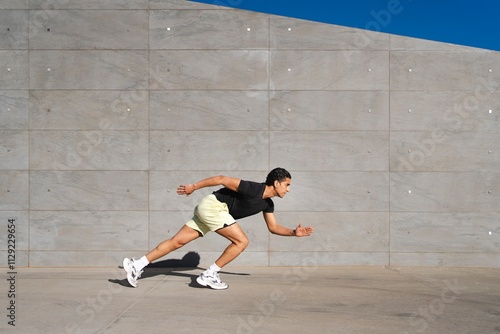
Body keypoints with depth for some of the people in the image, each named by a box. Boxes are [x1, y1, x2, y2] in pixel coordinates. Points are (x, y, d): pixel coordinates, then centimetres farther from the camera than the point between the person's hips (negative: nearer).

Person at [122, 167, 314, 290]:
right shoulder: (254, 189, -19)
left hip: (209, 209, 8)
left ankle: (137, 266, 4)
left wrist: (294, 232, 5)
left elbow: (273, 227, 18)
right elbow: (222, 179, -16)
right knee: (241, 241, -9)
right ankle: (209, 275, -3)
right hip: (213, 205, -8)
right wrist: (193, 186, -11)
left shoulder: (267, 203, 9)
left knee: (177, 241, 4)